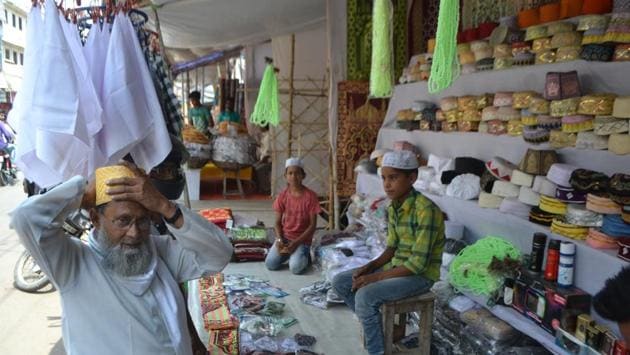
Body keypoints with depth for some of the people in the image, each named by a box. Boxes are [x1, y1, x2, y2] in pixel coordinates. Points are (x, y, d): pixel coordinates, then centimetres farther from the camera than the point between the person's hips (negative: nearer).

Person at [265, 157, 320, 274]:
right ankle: (289, 253, 13)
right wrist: (279, 240, -16)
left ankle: (304, 255, 8)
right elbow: (278, 222, 3)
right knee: (270, 264, -15)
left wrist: (296, 243, -18)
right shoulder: (282, 196, -3)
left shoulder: (310, 196, -12)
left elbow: (312, 225, -11)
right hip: (284, 236, 3)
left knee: (296, 268, -25)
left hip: (302, 239, -3)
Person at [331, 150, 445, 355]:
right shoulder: (393, 207, 1)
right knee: (340, 282, 1)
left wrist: (375, 277, -23)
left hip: (420, 275, -8)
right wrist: (369, 267, -7)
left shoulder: (426, 210, -25)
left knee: (365, 296, -28)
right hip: (396, 267, 8)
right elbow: (392, 247, 10)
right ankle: (374, 324, 15)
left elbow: (419, 263, -25)